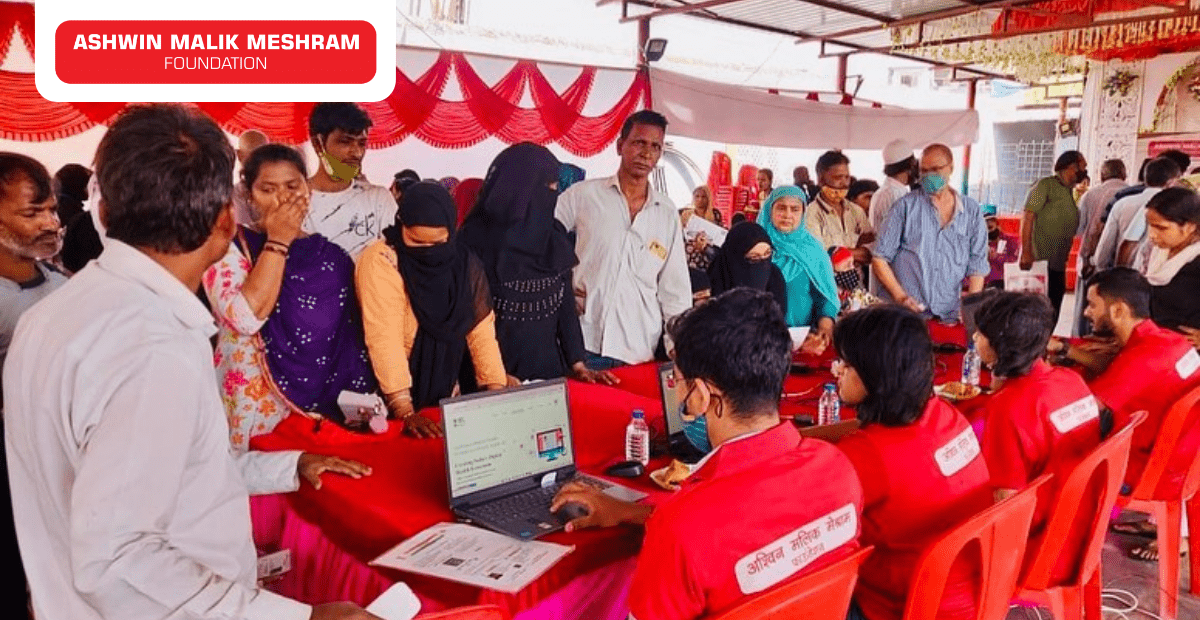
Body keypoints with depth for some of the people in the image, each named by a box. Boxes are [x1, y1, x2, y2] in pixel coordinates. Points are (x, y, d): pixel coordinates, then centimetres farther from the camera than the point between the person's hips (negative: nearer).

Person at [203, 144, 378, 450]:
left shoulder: (333, 257, 5)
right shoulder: (228, 248, -4)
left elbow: (355, 342, 7)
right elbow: (247, 317, -22)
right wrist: (278, 241, -15)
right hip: (256, 416, -3)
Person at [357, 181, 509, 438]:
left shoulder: (466, 263, -1)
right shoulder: (381, 261, -15)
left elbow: (482, 332, -2)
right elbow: (384, 339, -21)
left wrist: (498, 396, -12)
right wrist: (405, 413, -27)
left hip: (447, 396, 4)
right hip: (391, 402, -4)